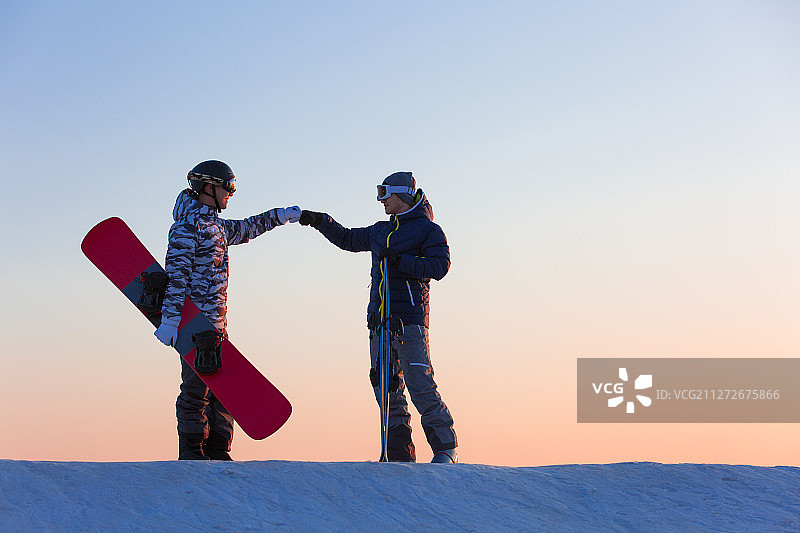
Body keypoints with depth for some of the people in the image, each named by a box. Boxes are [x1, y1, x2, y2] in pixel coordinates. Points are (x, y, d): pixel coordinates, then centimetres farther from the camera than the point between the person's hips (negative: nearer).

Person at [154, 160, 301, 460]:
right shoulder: (187, 226, -8)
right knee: (197, 385, -8)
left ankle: (217, 450, 11)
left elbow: (246, 229, 41)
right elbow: (176, 275, -17)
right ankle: (191, 450, -2)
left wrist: (281, 215, 41)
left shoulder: (216, 226, 20)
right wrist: (170, 319, -25)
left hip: (216, 323, 9)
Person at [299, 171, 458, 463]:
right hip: (379, 318, 7)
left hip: (410, 318, -7)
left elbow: (439, 266, -11)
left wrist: (400, 261, -18)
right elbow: (349, 239, 38)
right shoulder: (380, 231, 23)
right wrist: (321, 221, 28)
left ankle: (446, 448, -5)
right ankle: (400, 454, 7)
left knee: (420, 387, -13)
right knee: (386, 389, 3)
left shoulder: (428, 230, 2)